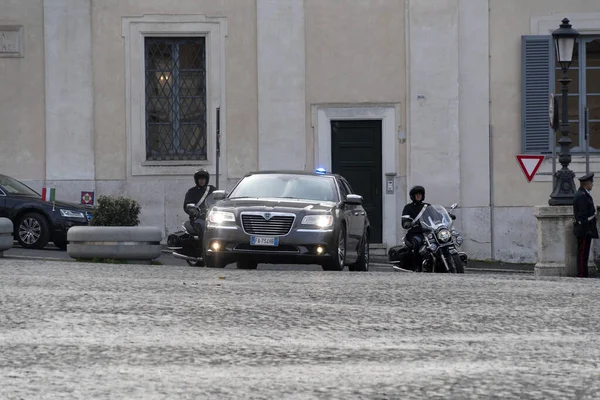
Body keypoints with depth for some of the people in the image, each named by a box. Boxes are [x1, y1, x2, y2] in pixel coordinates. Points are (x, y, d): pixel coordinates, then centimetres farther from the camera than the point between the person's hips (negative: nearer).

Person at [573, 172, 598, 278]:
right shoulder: (582, 196, -16)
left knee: (583, 254, 12)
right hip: (584, 229, -10)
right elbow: (582, 216, -21)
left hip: (585, 230, 10)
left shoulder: (583, 194, 17)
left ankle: (583, 275, 15)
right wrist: (587, 230, -22)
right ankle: (582, 276, -7)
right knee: (583, 254, -8)